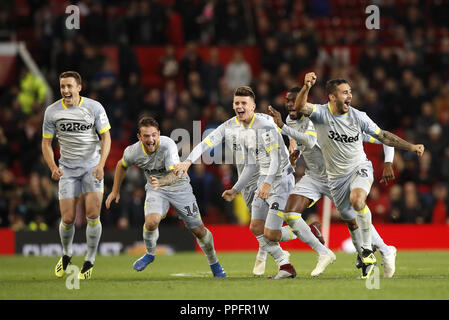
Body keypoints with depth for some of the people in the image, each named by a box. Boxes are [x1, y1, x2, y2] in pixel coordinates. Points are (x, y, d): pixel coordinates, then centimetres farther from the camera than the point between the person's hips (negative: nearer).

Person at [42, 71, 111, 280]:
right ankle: (66, 255, 25)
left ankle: (90, 262, 3)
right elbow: (46, 142, 6)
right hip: (67, 168, 1)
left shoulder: (94, 107, -6)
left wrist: (101, 164, -16)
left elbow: (105, 137, -3)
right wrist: (53, 167, -10)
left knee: (93, 214, -13)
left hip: (92, 166, -1)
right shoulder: (52, 111, -1)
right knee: (68, 219, -4)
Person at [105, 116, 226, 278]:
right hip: (155, 191, 2)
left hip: (179, 187, -2)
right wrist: (115, 190, 11)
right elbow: (122, 165, 7)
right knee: (151, 222, -27)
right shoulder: (133, 151, -17)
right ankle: (150, 254, 3)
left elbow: (175, 175, -40)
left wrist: (160, 182, -60)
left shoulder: (168, 145, -30)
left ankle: (214, 263, 27)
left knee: (198, 230, 1)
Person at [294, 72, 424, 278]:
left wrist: (411, 147, -3)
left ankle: (367, 249, -19)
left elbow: (383, 136, 3)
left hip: (360, 168, -1)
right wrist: (306, 88, -53)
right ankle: (365, 260, 34)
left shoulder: (358, 116, -8)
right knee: (351, 222, 10)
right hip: (336, 176, 1)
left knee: (357, 199, -32)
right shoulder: (321, 113, -12)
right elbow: (300, 107, -33)